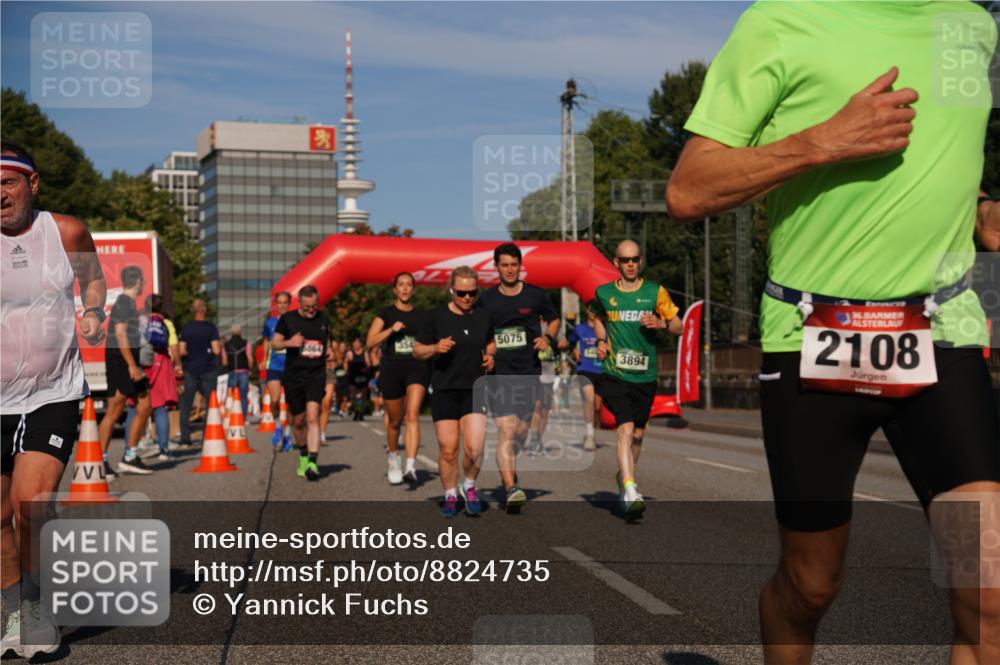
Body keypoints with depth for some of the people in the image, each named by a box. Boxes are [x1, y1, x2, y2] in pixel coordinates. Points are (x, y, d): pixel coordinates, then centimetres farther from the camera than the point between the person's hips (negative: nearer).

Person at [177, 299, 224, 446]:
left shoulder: (186, 328, -1)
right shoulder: (211, 327, -6)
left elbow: (181, 351, -5)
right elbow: (216, 350, -14)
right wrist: (220, 346, 7)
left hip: (190, 369, 1)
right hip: (208, 370, -1)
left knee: (186, 404, 7)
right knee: (210, 403, 8)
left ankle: (185, 438, 3)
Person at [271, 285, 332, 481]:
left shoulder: (323, 319, 8)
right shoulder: (288, 319, 0)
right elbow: (274, 343, 4)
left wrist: (328, 351, 3)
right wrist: (288, 343, -16)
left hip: (316, 375, 0)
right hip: (293, 376, 0)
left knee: (312, 417, -18)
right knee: (298, 421, 10)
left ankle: (312, 463, -23)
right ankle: (303, 456, 34)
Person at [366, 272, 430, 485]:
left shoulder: (421, 316, 12)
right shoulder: (386, 313, 5)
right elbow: (370, 342, -5)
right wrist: (391, 329, -16)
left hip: (417, 367, 0)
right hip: (392, 369, 0)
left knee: (412, 415, -19)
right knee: (394, 420, 11)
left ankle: (410, 466, -28)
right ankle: (393, 460, 36)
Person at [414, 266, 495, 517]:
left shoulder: (484, 316, 5)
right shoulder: (435, 316, -4)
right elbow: (417, 351, 2)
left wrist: (490, 357, 2)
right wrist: (436, 348, -17)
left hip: (475, 389, 2)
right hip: (444, 390, -1)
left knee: (475, 448, -11)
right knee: (448, 449, 0)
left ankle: (469, 486, 17)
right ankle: (450, 495, 21)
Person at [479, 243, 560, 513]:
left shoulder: (536, 295, 3)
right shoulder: (486, 299, 4)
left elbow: (554, 319, 19)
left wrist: (547, 338, -1)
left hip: (529, 372, 2)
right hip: (499, 373, -2)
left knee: (521, 432, 10)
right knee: (506, 430, -16)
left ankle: (508, 468, 39)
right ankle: (511, 489, -22)